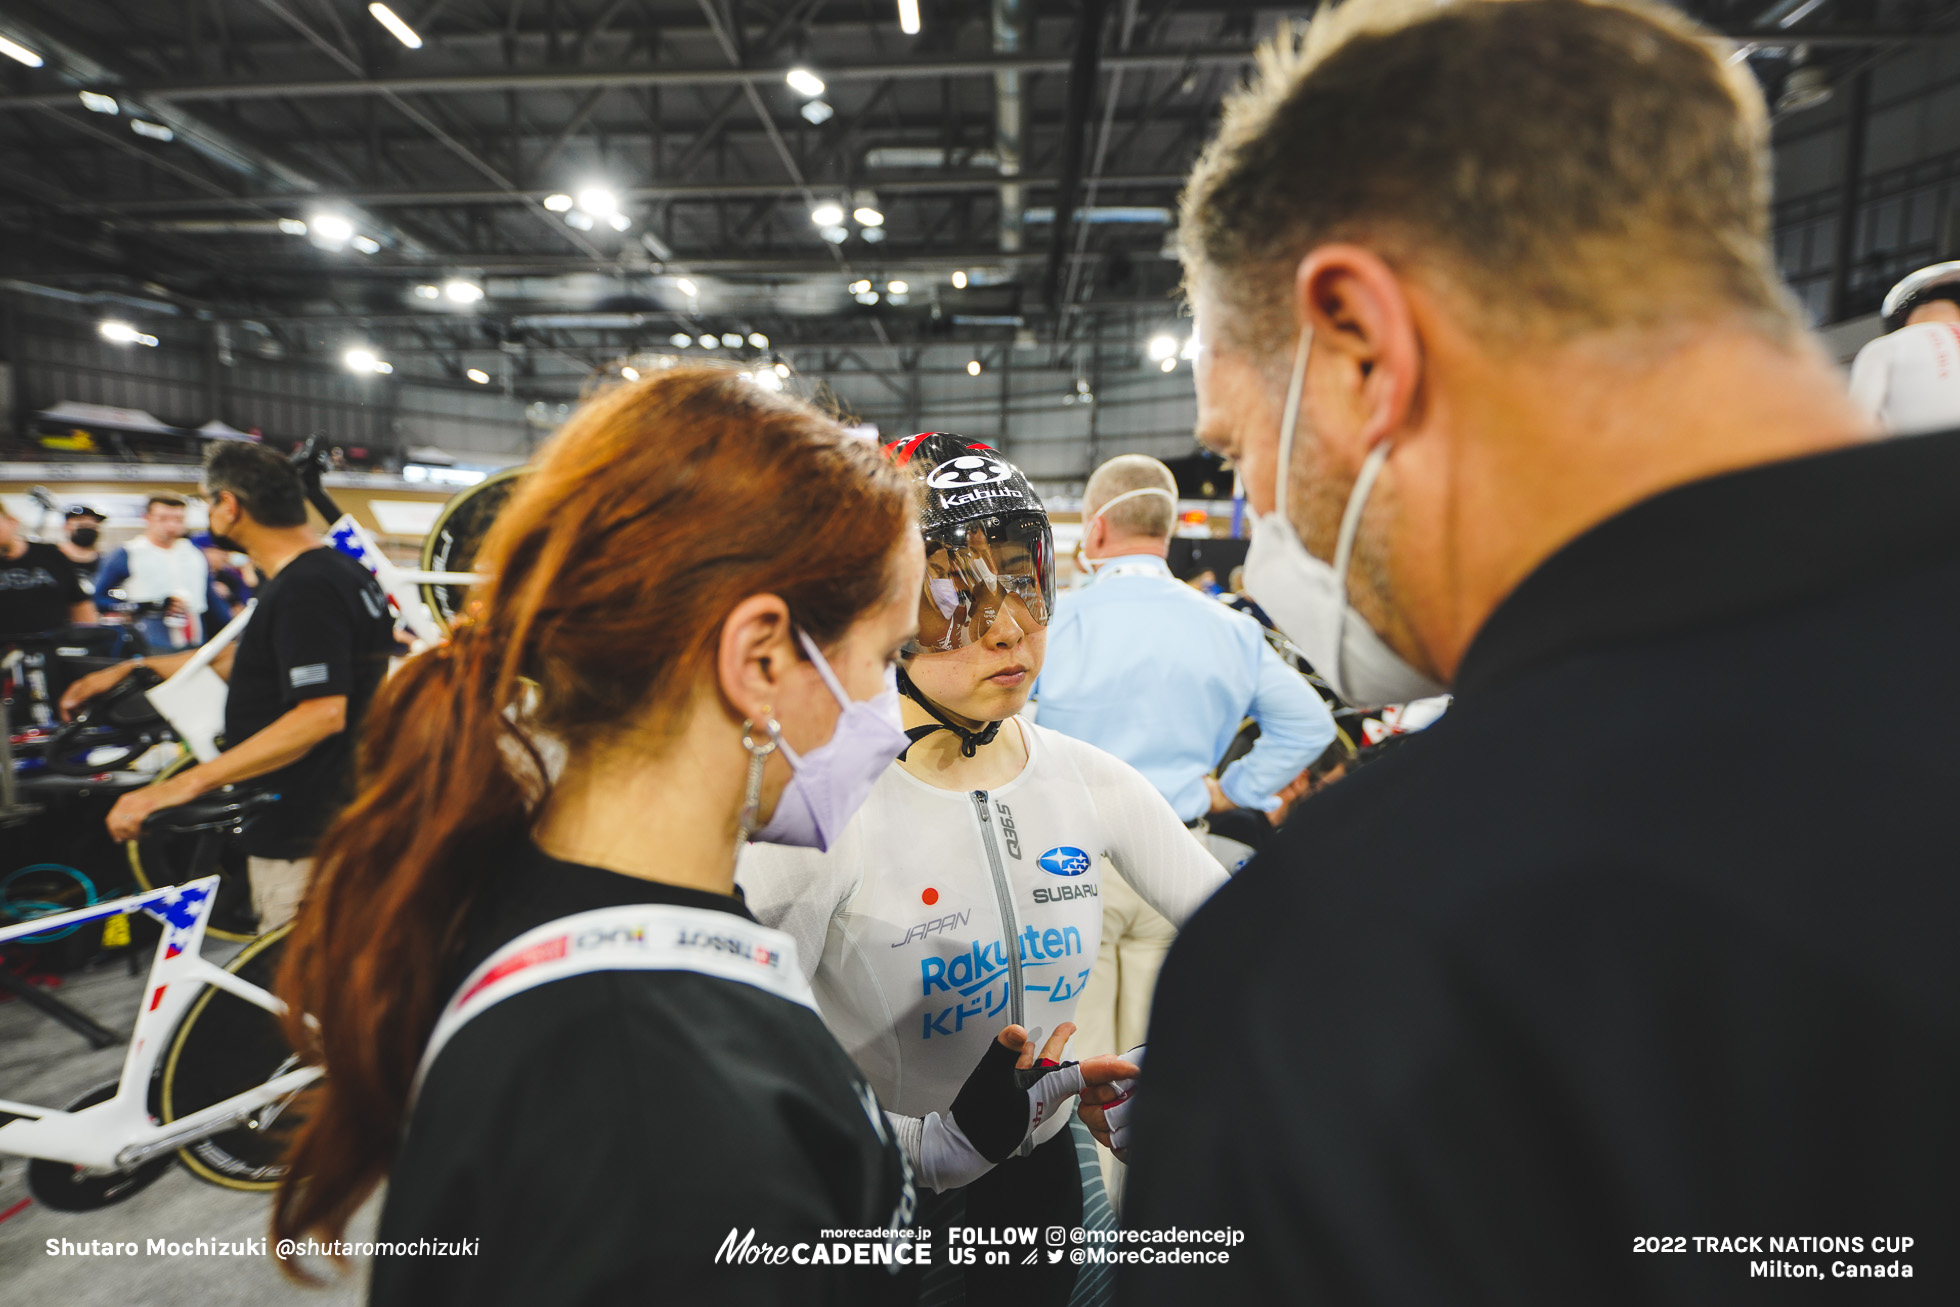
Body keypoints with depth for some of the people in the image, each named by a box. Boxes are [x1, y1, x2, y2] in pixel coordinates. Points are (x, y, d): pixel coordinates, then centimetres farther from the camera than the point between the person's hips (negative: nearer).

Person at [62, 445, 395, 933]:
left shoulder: (304, 590, -20)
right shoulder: (339, 570, 12)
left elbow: (320, 714, -29)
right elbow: (243, 657, 26)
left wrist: (185, 784, -28)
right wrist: (132, 667, 28)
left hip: (304, 840, -10)